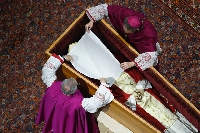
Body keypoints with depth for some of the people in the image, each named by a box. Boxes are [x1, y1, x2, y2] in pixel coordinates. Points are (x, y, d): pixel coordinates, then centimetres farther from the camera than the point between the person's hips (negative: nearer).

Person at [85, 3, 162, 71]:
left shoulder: (147, 33, -48)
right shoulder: (125, 13, -39)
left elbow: (151, 54, -53)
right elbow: (105, 8, -28)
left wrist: (132, 64, -61)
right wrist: (92, 21, -34)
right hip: (129, 40, 3)